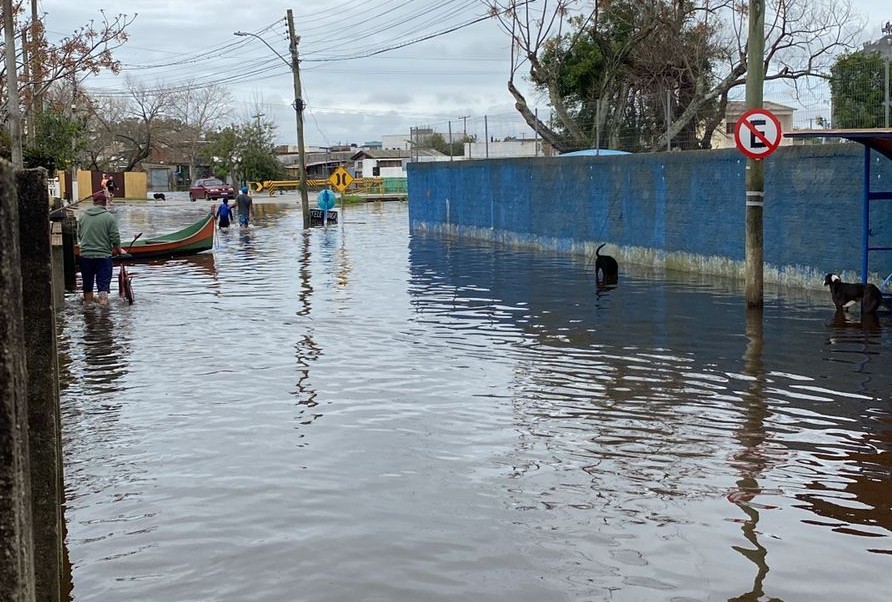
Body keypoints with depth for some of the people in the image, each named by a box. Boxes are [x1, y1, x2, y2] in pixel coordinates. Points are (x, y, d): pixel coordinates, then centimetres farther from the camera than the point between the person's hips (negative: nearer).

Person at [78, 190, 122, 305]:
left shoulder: (83, 216, 3)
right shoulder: (109, 217, -9)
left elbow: (79, 236, 13)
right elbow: (115, 238, -9)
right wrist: (117, 250, 9)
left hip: (85, 256, 4)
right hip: (104, 256, -4)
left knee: (87, 286, 17)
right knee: (103, 286, -2)